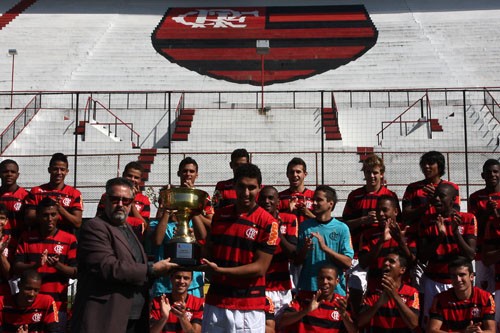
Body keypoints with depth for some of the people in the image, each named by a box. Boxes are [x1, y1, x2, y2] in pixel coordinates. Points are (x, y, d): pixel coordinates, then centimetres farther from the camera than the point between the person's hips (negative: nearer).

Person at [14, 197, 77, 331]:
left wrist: (58, 265, -20)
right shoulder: (26, 238, 8)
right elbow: (17, 267, 1)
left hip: (58, 304, -1)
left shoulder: (69, 239, 1)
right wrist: (36, 265, -19)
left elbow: (75, 272, -1)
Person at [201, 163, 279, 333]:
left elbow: (260, 267, -11)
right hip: (215, 302, 4)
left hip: (249, 308, -4)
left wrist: (221, 270, -18)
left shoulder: (268, 222, -7)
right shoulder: (220, 215, 9)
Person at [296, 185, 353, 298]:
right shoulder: (305, 226, 5)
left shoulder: (341, 228, -1)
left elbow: (348, 263, -7)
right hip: (307, 289, 1)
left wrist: (325, 248, -19)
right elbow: (297, 261, 7)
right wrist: (305, 249, -14)